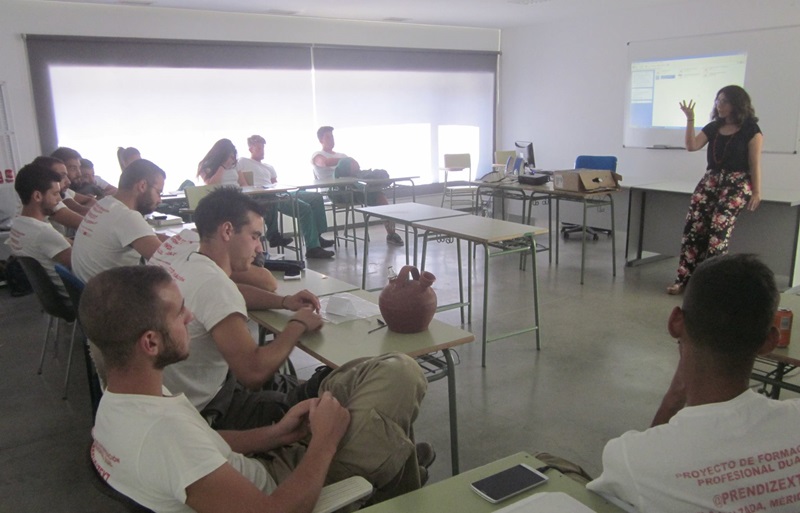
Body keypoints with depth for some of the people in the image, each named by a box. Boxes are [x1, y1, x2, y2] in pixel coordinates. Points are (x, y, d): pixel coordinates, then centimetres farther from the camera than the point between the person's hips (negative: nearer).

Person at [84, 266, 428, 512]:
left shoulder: (115, 404, -5)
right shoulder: (163, 431, -36)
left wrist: (275, 434, -4)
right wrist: (324, 441, -20)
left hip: (256, 469, 8)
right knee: (399, 375, -7)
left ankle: (393, 460, 32)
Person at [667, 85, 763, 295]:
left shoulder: (751, 130, -1)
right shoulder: (714, 127, 14)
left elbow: (755, 164, -4)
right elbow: (692, 145, 4)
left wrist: (756, 192, -7)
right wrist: (690, 120, -4)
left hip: (736, 184, -5)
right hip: (709, 181, 5)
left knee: (718, 228, -19)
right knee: (693, 227, -7)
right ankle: (684, 278, -4)